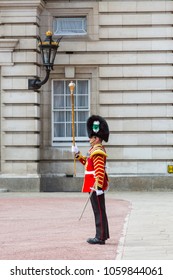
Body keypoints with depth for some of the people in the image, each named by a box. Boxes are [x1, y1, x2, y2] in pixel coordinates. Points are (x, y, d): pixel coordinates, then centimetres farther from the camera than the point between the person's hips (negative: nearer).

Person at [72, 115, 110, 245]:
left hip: (96, 185, -10)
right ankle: (102, 235, 22)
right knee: (99, 210, 14)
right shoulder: (95, 150, 15)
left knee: (99, 211, -6)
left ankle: (100, 237, -3)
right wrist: (77, 153, 22)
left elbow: (100, 171, -24)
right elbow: (87, 162, 29)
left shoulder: (98, 152, -17)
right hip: (95, 185, 10)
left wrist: (99, 187, -27)